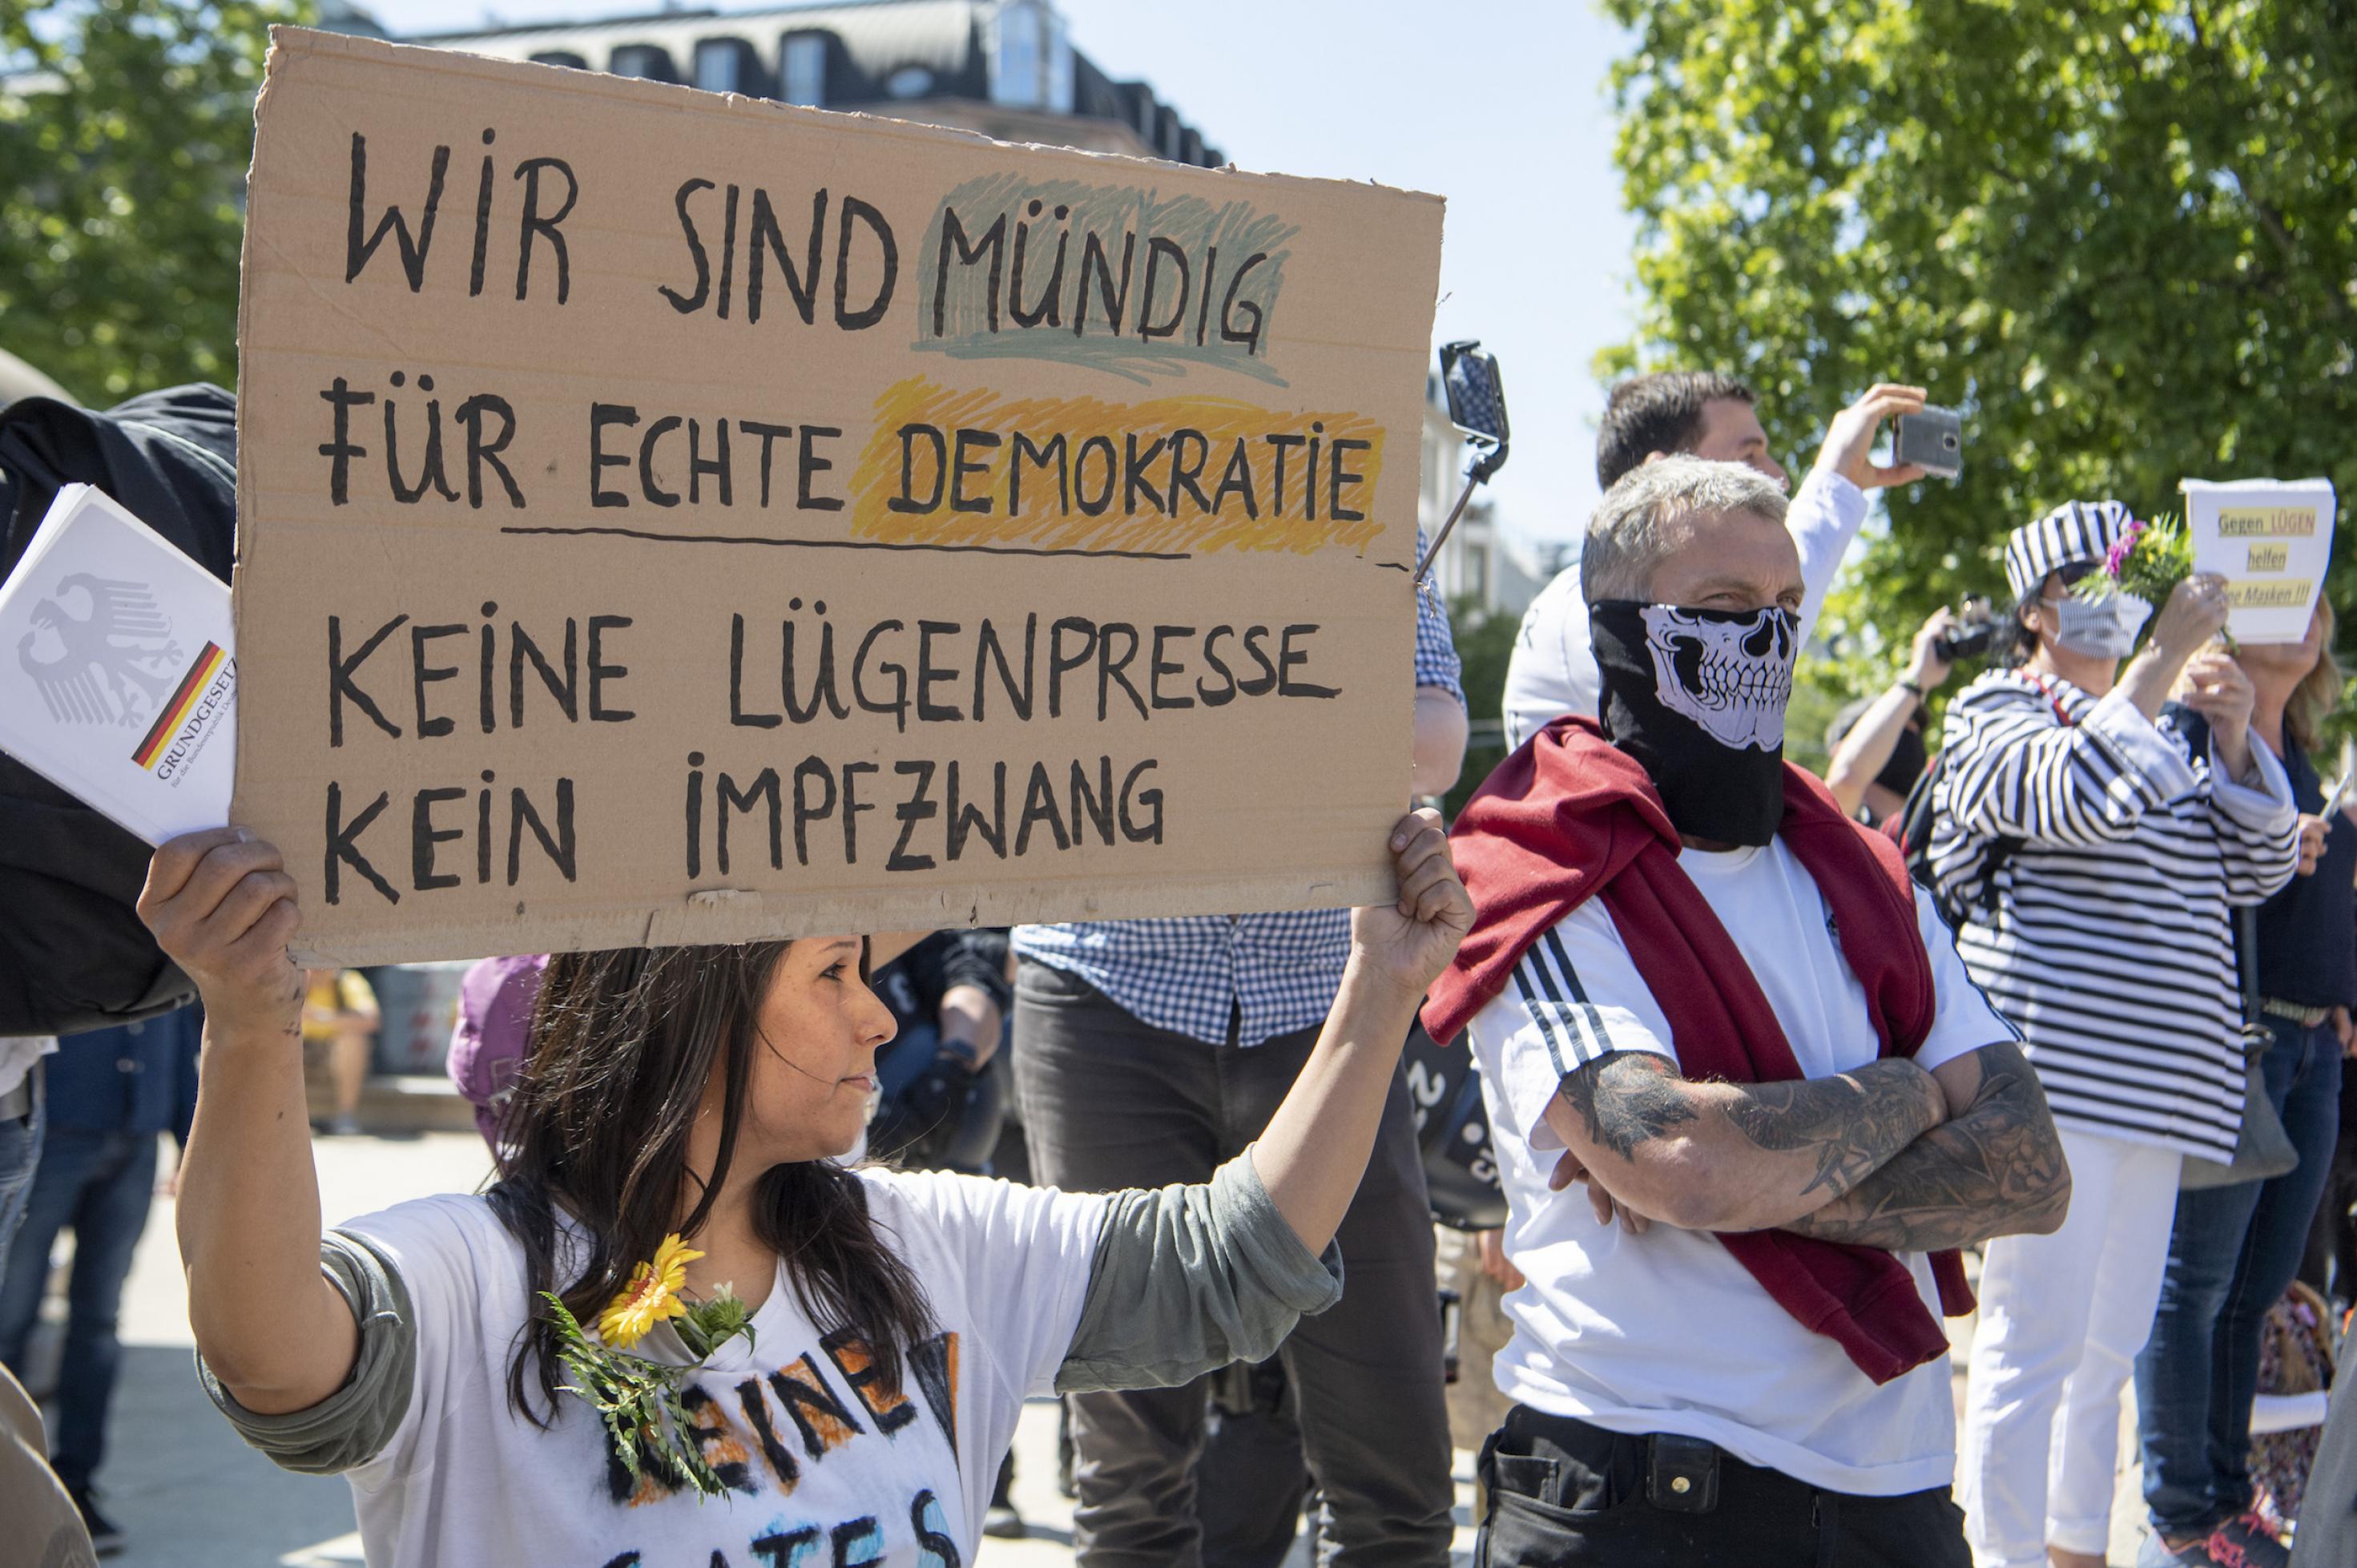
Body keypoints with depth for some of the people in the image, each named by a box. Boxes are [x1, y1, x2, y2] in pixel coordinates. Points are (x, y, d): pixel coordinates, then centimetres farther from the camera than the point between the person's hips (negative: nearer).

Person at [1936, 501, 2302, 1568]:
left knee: (2111, 1345, 14)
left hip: (2155, 1076, 8)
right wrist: (2160, 659, -16)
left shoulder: (2158, 725, 21)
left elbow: (2256, 870, 17)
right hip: (2052, 1073, -8)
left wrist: (2234, 735, 4)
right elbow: (2085, 795, -22)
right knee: (2034, 1342, -10)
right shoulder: (1996, 715, 0)